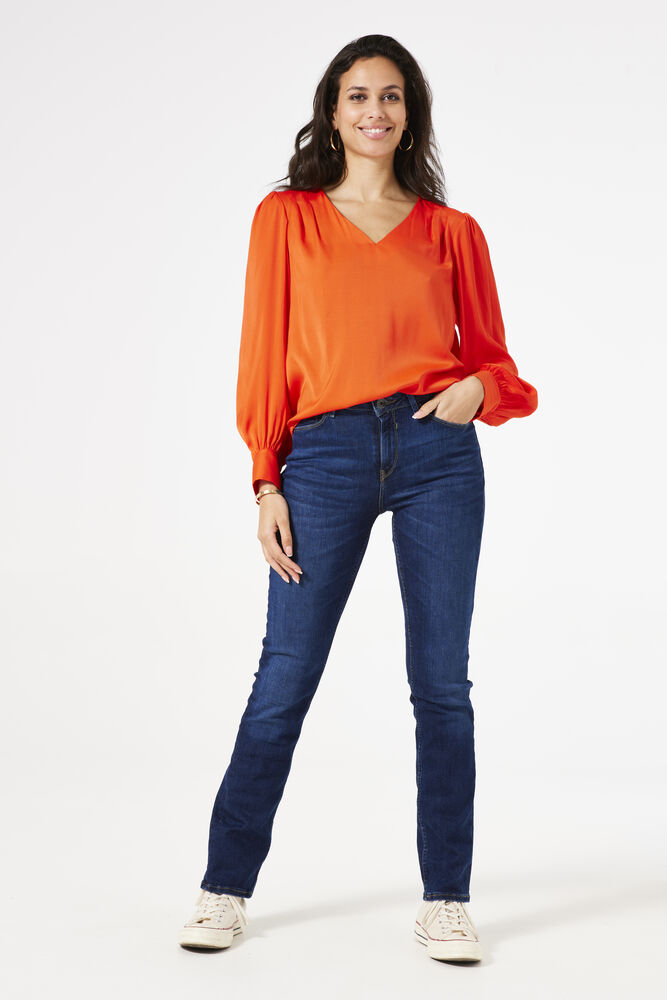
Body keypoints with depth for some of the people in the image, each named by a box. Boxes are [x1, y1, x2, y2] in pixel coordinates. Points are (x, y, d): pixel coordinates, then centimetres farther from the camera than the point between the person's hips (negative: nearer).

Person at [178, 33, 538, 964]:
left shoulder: (451, 231, 11)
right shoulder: (286, 217, 9)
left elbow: (488, 354, 15)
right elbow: (265, 354, 5)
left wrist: (478, 387, -8)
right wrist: (266, 479, -2)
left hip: (436, 451, 1)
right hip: (325, 456, -1)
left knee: (442, 682, 4)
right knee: (285, 679, 1)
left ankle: (445, 900, 16)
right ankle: (225, 888, 16)